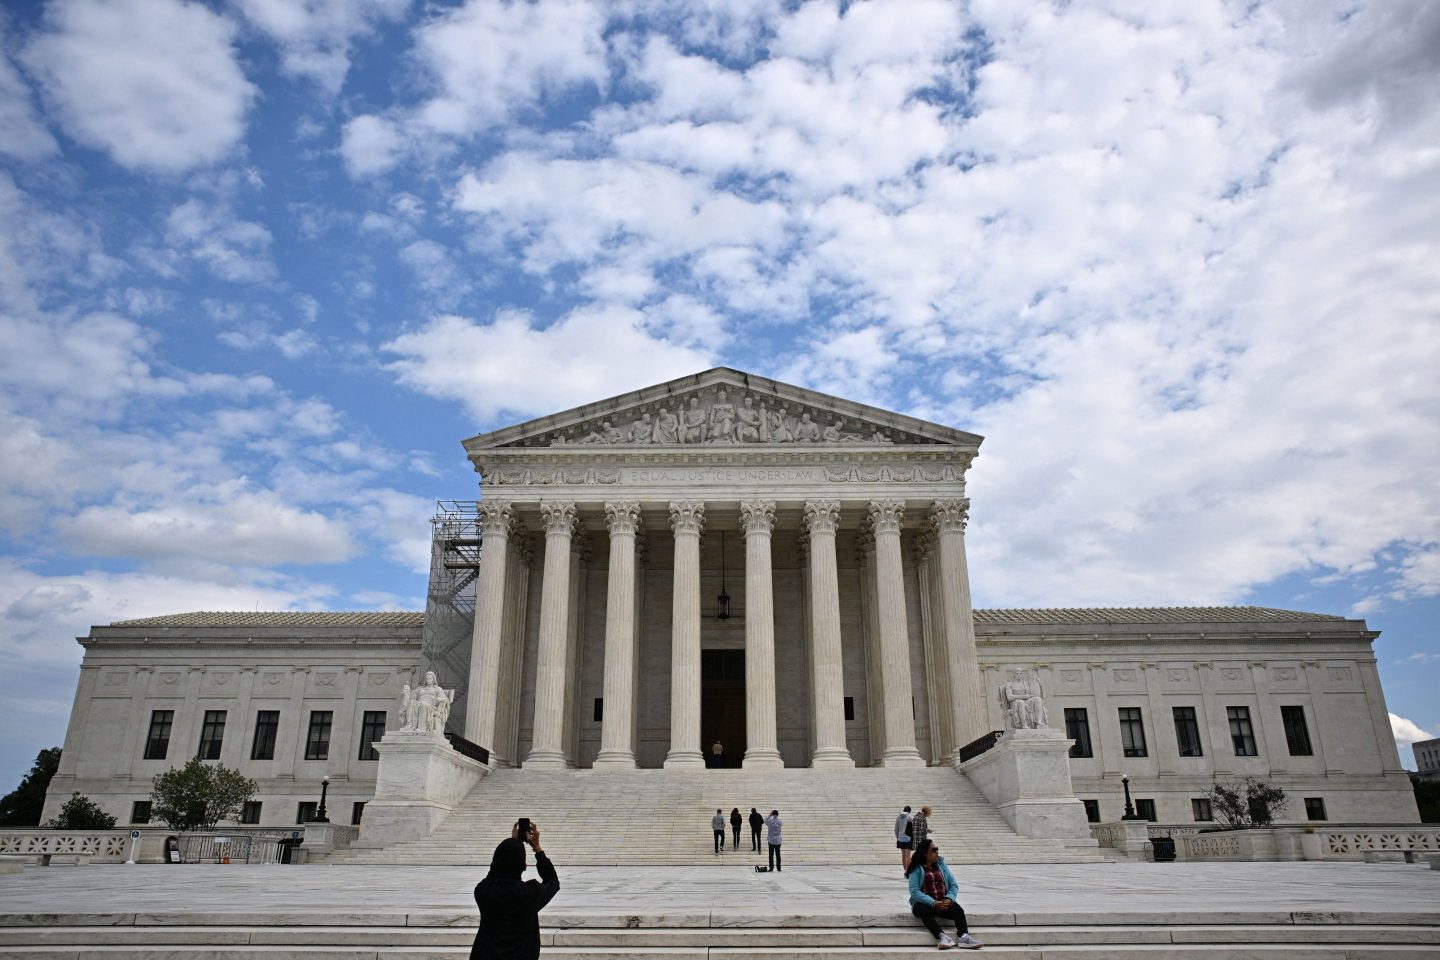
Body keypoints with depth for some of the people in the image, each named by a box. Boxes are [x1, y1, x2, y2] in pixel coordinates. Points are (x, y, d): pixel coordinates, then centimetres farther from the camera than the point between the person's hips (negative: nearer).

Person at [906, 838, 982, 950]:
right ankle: (943, 936, -51)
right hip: (924, 903, -3)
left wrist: (949, 899, -13)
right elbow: (914, 891, -11)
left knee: (958, 910, -27)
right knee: (924, 912, -36)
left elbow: (954, 885, 9)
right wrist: (933, 903, -23)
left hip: (944, 902, 4)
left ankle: (963, 937, -47)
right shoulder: (917, 869, 1)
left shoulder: (941, 865, 15)